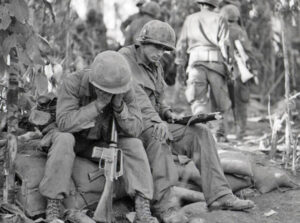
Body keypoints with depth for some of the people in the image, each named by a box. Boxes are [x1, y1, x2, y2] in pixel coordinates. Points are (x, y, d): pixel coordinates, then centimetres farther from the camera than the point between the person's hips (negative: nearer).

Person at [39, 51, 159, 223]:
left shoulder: (125, 90, -17)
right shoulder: (72, 83, -25)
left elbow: (135, 130, -20)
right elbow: (64, 123, -34)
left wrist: (119, 105, -37)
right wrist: (99, 104, -40)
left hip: (102, 144, 3)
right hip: (75, 141, -2)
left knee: (134, 145, -23)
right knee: (63, 139, -35)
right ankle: (53, 207, -32)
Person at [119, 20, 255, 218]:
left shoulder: (156, 66, 16)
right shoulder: (124, 58, -10)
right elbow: (135, 94, -24)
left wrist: (167, 114, 1)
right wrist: (156, 120, -37)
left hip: (153, 125, 8)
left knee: (201, 133, -7)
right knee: (157, 136, -39)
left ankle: (218, 196, -14)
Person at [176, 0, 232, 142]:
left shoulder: (190, 19, 18)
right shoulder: (219, 20, 11)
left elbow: (182, 44, 17)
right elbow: (224, 44, -1)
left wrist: (180, 66, 20)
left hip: (196, 59, 1)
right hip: (216, 61, -1)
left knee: (198, 99, -6)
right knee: (220, 101, 9)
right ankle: (221, 134, 8)